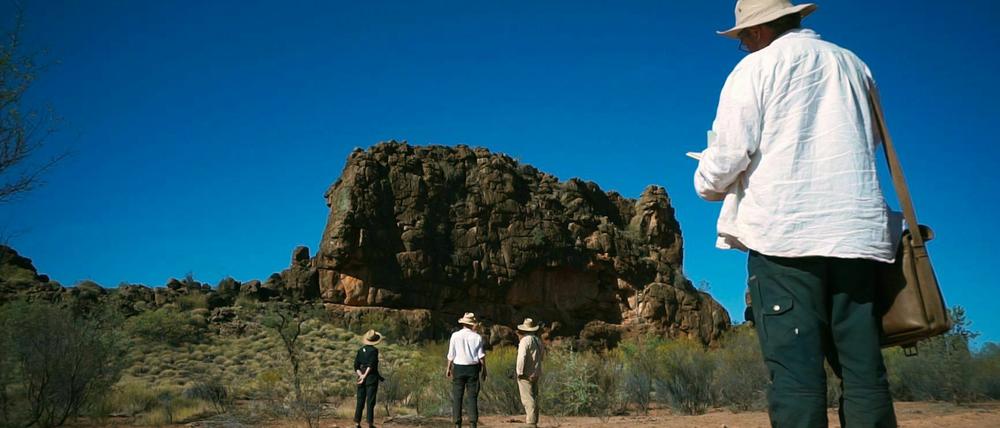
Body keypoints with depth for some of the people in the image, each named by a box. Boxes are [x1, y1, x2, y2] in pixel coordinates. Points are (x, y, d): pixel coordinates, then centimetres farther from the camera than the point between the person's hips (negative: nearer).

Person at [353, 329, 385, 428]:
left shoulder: (360, 350, 8)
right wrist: (365, 376, -13)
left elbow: (356, 366, 4)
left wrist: (361, 375, -4)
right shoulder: (374, 350, -9)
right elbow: (371, 365, -17)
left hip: (362, 377, 5)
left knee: (360, 400, 9)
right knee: (370, 401, -1)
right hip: (372, 378, -5)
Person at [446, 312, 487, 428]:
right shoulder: (477, 337, -1)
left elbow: (451, 355, -1)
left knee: (457, 397, 5)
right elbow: (481, 355, -3)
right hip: (473, 368, 0)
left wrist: (449, 368, 8)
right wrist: (484, 370, 5)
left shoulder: (455, 335, -2)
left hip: (459, 367, 0)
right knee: (473, 397, 4)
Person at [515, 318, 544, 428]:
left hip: (526, 374, -8)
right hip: (536, 374, 8)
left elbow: (521, 357, -22)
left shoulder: (525, 341, -14)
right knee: (534, 397, 15)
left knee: (527, 398, -6)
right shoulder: (538, 340, 10)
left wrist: (520, 372, -16)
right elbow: (542, 356, 21)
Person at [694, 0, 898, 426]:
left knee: (794, 370, -6)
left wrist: (708, 183, 16)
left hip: (785, 231, -5)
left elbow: (726, 155, -5)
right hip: (857, 230, 5)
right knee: (863, 368, 6)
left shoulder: (756, 67, 2)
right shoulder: (853, 64, 18)